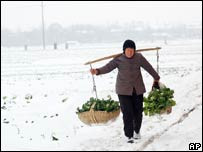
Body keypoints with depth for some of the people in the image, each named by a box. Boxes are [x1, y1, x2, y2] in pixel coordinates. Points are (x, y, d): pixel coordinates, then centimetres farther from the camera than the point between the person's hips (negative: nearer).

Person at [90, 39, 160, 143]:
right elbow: (107, 67, -18)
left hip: (138, 89, 3)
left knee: (138, 111, 9)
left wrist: (156, 78, 23)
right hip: (124, 90, -2)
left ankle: (137, 131, 34)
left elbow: (149, 68, 11)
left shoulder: (139, 57, -1)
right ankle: (129, 136, 0)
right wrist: (97, 71, -38)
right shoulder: (118, 59, -8)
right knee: (127, 113, -9)